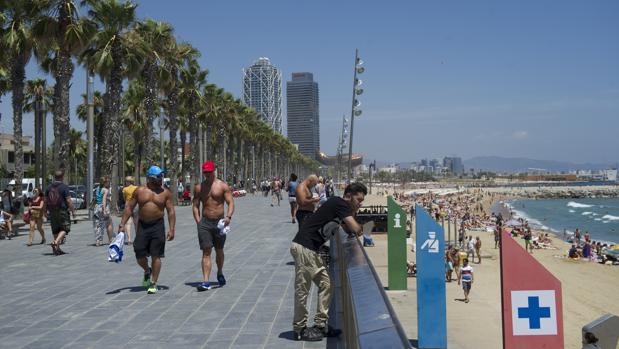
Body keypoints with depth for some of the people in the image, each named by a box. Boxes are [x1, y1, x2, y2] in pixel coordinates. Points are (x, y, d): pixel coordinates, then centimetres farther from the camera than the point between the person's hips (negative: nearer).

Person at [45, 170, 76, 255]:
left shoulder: (49, 187, 6)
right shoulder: (64, 187, -10)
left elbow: (45, 201, 8)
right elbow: (68, 201, -13)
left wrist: (45, 211, 17)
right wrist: (73, 211, -6)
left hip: (52, 212, 6)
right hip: (62, 211, -6)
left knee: (55, 230, 13)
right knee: (64, 228, 1)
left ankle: (57, 249, 16)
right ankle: (56, 242, -20)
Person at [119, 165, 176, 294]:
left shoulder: (165, 193, 3)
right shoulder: (139, 191, 5)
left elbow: (171, 211, 1)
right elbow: (129, 208, 8)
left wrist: (171, 229, -7)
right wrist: (122, 224, 1)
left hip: (158, 225, -1)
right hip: (142, 225, 2)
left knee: (156, 256, -2)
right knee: (139, 254, 1)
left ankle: (153, 283, 8)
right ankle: (147, 271, 34)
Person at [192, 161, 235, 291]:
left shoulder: (222, 186, 0)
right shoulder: (199, 187, 7)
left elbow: (231, 203, -6)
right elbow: (195, 206, 10)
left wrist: (228, 216, -23)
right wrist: (198, 222, -1)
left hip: (219, 222, -1)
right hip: (204, 222, 1)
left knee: (219, 250, 14)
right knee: (206, 252, -7)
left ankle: (220, 273, 39)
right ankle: (205, 282, -12)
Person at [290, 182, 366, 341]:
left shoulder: (341, 207, 18)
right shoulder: (340, 203, -11)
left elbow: (348, 230, 18)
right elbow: (355, 229, -16)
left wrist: (353, 213, 9)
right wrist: (361, 228, 5)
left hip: (311, 249, 10)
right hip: (303, 246, -10)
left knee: (326, 284, 11)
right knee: (302, 289, 0)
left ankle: (320, 325, 18)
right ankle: (299, 329, 11)